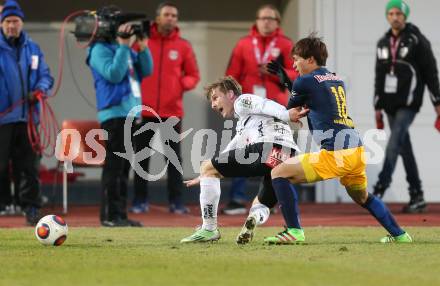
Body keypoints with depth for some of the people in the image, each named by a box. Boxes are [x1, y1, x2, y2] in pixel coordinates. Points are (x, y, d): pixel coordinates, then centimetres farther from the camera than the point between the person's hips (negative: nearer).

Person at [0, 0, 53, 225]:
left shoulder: (32, 48, 12)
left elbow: (45, 75, 15)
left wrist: (40, 90, -5)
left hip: (27, 116, 3)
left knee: (29, 165, 3)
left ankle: (32, 209, 8)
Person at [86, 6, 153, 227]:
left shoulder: (125, 49, 17)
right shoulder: (100, 50, -6)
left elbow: (146, 71, 13)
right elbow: (114, 74, -19)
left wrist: (142, 46, 1)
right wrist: (123, 46, -17)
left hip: (130, 113, 8)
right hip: (114, 113, -8)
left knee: (124, 167, 10)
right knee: (114, 166, -9)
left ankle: (120, 213, 14)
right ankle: (110, 215, -7)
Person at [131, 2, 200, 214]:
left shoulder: (183, 46, 5)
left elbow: (193, 75, 10)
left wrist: (183, 83, -9)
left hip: (172, 110, 1)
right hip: (145, 109, -1)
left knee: (174, 156, 2)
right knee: (142, 156, 3)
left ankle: (176, 201, 5)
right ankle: (140, 201, 8)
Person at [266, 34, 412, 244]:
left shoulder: (305, 82, -2)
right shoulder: (338, 81, 20)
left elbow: (290, 112, 13)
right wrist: (285, 80, 36)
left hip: (334, 154, -8)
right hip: (357, 150, 8)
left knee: (279, 173, -4)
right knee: (362, 197, 32)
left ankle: (294, 230, -13)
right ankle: (399, 234, 32)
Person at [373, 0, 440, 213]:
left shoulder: (417, 41, -3)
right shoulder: (383, 43, 13)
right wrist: (378, 106, 17)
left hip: (408, 102, -6)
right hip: (390, 104, 6)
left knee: (394, 143, -18)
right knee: (404, 148, 7)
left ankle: (379, 191, -25)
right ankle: (417, 197, 11)